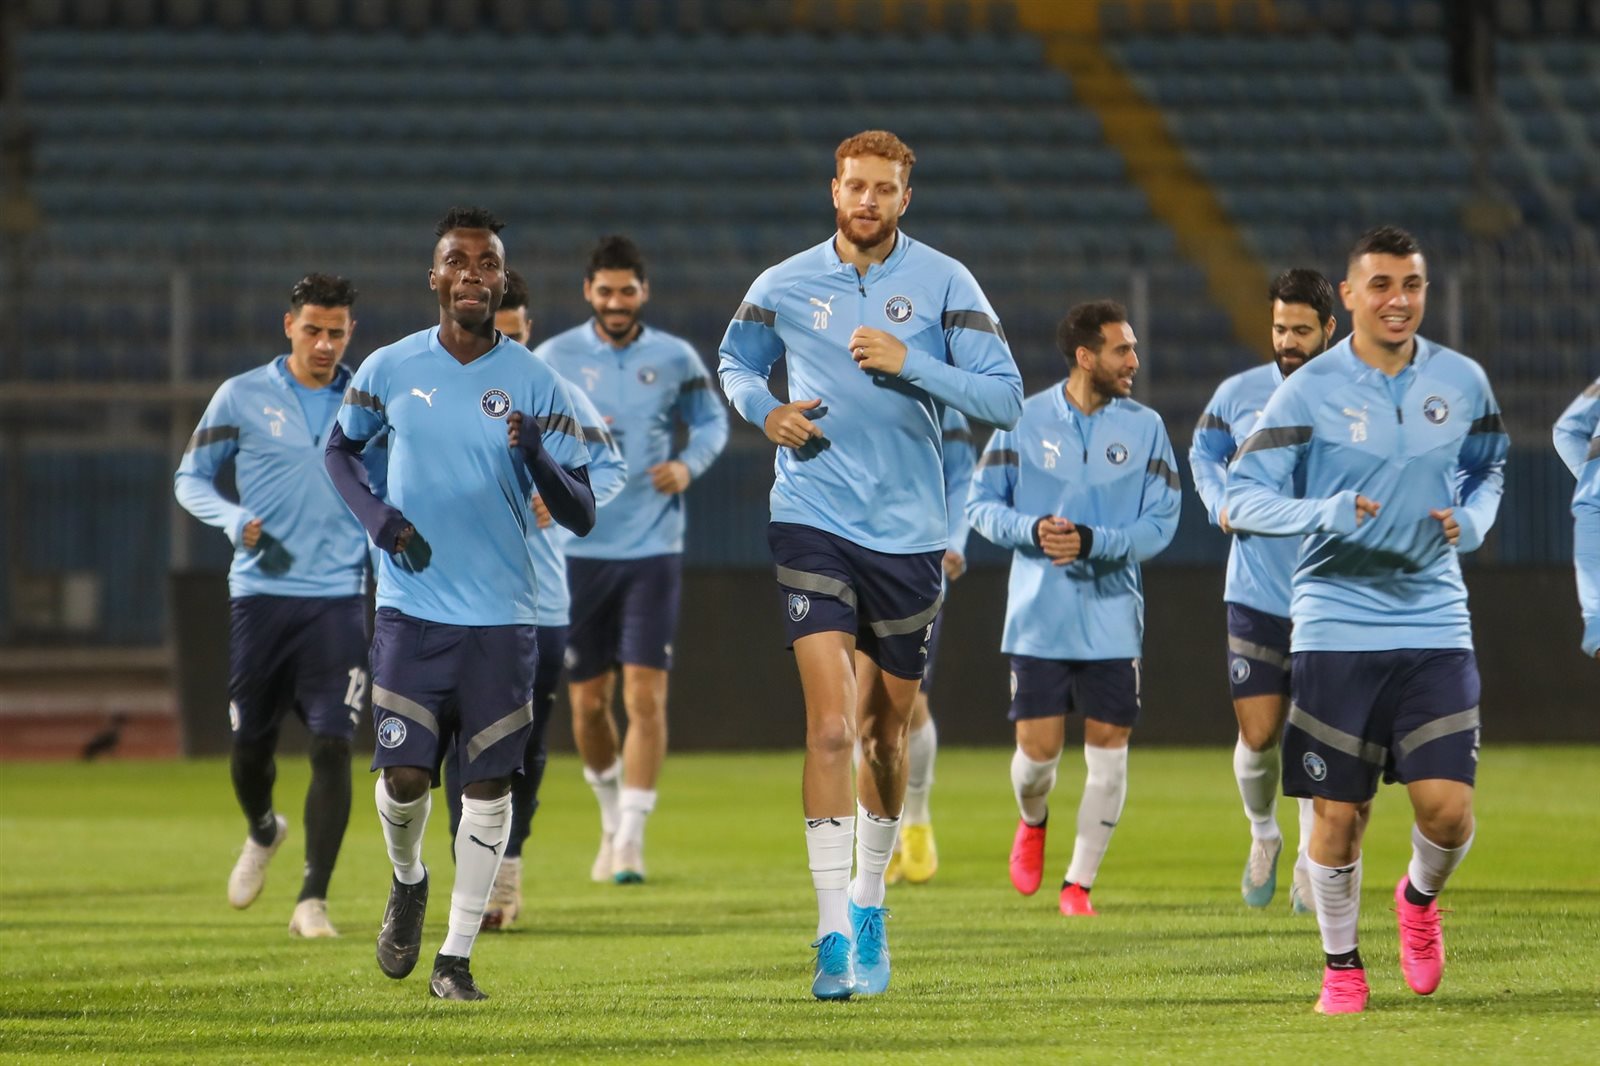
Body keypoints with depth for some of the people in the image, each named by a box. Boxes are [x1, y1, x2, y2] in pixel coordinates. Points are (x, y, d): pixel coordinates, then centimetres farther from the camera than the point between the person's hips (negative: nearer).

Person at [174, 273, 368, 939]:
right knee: (250, 742, 8)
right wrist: (234, 520, -12)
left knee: (332, 746, -12)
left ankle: (313, 899, -9)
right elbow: (190, 477, 6)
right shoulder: (243, 397, 1)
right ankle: (262, 831, 42)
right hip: (261, 591, 0)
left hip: (337, 595, 0)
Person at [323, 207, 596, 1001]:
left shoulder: (536, 385, -2)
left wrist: (538, 459, -23)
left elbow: (581, 516, -2)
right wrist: (374, 514, -2)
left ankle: (457, 956, 10)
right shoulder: (390, 369, 1)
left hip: (502, 617, 0)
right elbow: (339, 448, 18)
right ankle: (407, 882, 26)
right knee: (405, 775, -7)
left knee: (488, 784, 0)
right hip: (411, 609, 0)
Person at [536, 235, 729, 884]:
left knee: (646, 695, -11)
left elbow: (711, 421, 14)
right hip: (578, 549, 1)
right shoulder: (553, 359, 1)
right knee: (588, 701, 7)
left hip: (653, 549, -1)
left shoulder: (675, 359, 2)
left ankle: (630, 839, -8)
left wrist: (689, 465, -6)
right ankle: (612, 817, 31)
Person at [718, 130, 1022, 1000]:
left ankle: (868, 902, 34)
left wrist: (908, 362, -18)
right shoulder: (784, 286, 1)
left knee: (885, 729, 12)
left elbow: (1004, 397, -6)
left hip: (908, 531, 1)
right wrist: (765, 411, -2)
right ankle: (834, 935, -15)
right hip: (813, 522, -1)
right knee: (830, 726, -14)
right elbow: (736, 361, 20)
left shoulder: (944, 284, -2)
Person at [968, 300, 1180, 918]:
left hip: (1113, 619, 1)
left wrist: (1093, 541, -19)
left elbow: (1160, 523, -4)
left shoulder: (1145, 428, 1)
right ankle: (1032, 822, 32)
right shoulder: (1025, 419, 0)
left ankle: (1080, 883, 13)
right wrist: (1032, 530, -16)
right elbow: (981, 503, 3)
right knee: (1037, 750, -4)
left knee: (1108, 749, -2)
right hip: (1037, 618, -1)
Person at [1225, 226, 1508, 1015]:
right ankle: (1341, 965, 21)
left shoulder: (1461, 382, 5)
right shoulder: (1309, 392, -4)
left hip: (1435, 625, 2)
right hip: (1336, 630, -2)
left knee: (1447, 807, -9)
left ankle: (1420, 897, 25)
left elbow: (1488, 468, 23)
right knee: (1338, 815, 0)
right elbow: (1241, 499, -7)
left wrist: (1469, 520, 1)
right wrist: (1327, 514, -23)